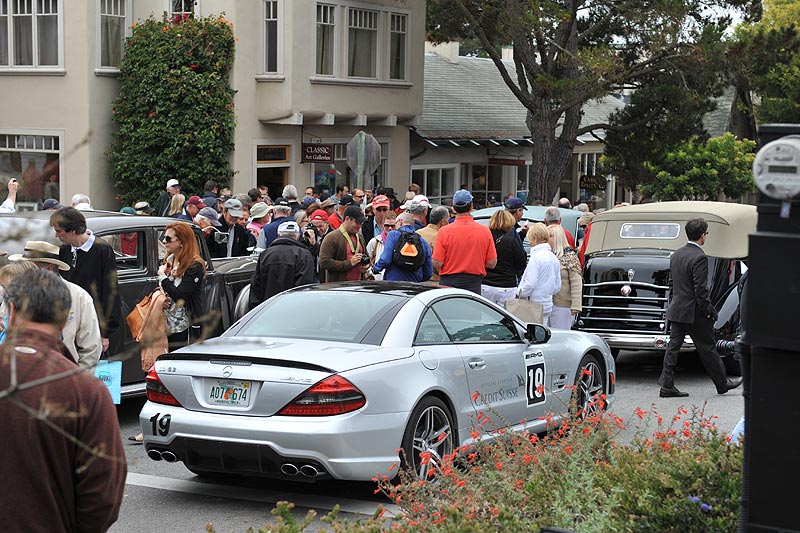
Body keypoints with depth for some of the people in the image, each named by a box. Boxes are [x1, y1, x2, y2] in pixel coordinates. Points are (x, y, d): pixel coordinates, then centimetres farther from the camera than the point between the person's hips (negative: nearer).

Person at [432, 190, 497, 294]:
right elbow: (492, 263, 0)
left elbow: (436, 264, -8)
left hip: (448, 284, -1)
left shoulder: (444, 231, -7)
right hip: (474, 285, 1)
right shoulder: (484, 231, -2)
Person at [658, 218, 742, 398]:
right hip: (694, 312, -7)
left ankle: (667, 385, 3)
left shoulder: (676, 255, 8)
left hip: (676, 310, 7)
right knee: (707, 349, 5)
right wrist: (708, 311, -12)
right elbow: (701, 289, -20)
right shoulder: (699, 258, -19)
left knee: (673, 347, 6)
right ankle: (722, 383, 19)